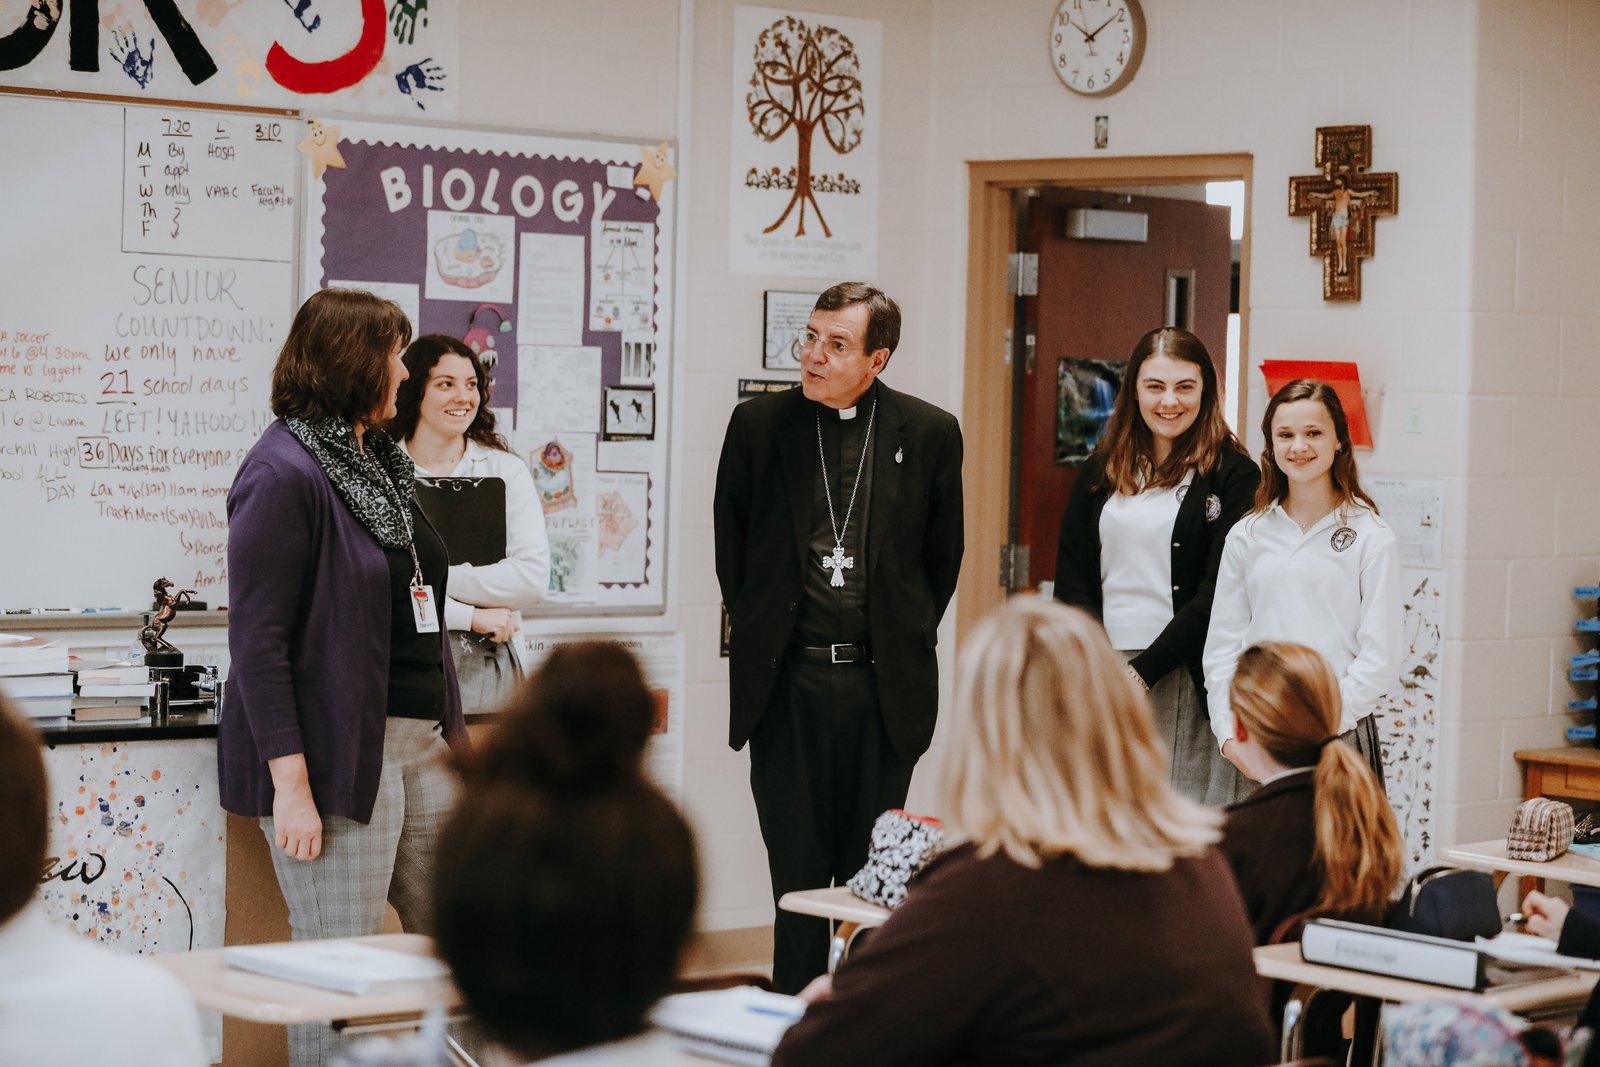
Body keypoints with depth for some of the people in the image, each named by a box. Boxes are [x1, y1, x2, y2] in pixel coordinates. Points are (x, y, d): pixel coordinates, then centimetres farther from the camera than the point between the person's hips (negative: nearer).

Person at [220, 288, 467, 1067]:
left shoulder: (378, 461, 16)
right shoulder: (284, 474, -12)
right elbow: (256, 637, -17)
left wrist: (455, 732, 21)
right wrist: (290, 783, -21)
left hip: (424, 743, 9)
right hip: (340, 753, -9)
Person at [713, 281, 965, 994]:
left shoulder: (929, 433, 2)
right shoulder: (758, 425, 3)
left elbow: (943, 554, 11)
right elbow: (730, 541, 13)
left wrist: (906, 638, 9)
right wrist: (757, 630, 11)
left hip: (883, 684, 0)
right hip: (786, 679, 0)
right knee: (796, 867, 3)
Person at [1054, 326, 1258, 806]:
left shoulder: (1231, 474, 0)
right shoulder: (1101, 471, 13)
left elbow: (1215, 594, -6)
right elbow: (1072, 579, 9)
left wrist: (1143, 672, -12)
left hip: (1186, 676, -4)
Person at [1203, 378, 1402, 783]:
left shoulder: (1372, 540, 0)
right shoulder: (1246, 536, 10)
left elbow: (1380, 658, -5)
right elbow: (1222, 645, 10)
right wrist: (1229, 734, -2)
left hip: (1341, 737, -3)